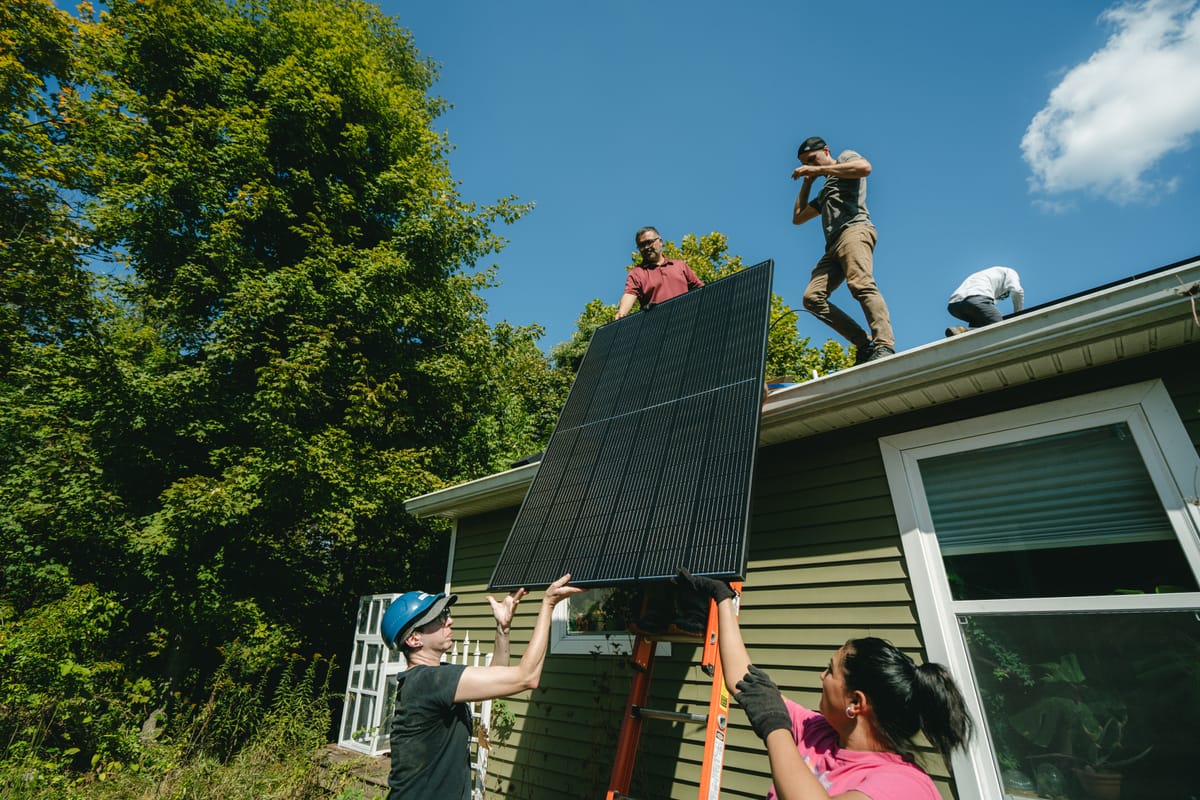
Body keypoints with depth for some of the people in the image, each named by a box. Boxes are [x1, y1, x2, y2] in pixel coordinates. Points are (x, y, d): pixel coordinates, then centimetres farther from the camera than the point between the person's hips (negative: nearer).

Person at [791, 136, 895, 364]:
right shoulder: (825, 191, 40)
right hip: (833, 244, 8)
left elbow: (865, 167, -5)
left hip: (854, 229, -7)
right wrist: (807, 181, 36)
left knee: (861, 284, -31)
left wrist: (819, 169, -1)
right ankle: (865, 344, -18)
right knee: (812, 297, -14)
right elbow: (797, 218, 39)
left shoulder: (846, 157, 20)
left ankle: (884, 346, -42)